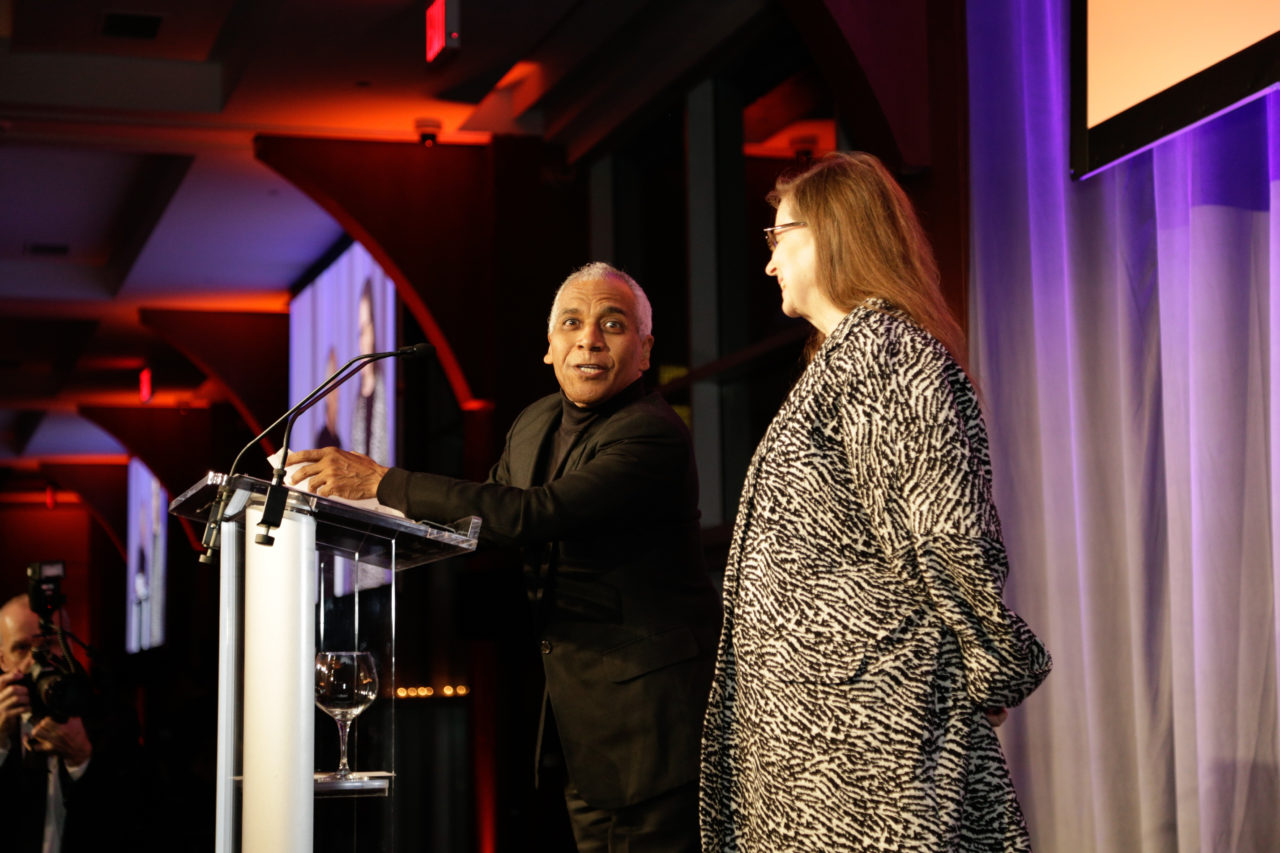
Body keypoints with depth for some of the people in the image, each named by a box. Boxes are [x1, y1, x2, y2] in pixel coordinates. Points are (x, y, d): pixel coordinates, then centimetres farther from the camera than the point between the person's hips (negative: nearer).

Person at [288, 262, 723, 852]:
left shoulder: (653, 435, -19)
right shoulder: (535, 424, 10)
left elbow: (534, 514, -30)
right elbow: (485, 515, 21)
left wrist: (383, 483, -28)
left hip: (648, 706, -8)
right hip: (579, 708, 8)